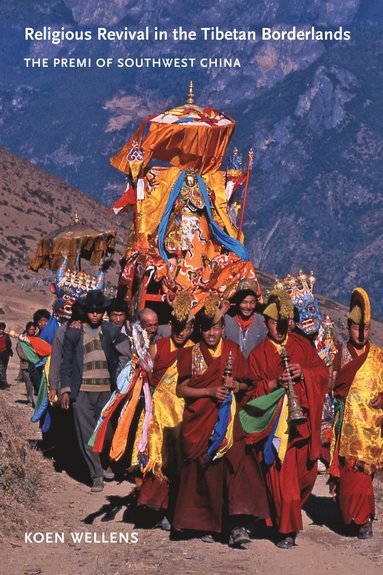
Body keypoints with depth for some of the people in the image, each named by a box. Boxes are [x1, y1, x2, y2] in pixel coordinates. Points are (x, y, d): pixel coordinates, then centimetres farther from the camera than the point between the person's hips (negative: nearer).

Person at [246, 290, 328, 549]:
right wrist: (275, 383, -15)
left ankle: (288, 514, 31)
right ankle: (287, 530, 1)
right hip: (275, 424, -2)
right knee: (281, 476, -6)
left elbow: (323, 372, 7)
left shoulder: (303, 345, 13)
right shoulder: (258, 353, 7)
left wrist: (303, 372, -11)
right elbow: (254, 388, 2)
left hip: (303, 422, 3)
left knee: (306, 471, 6)